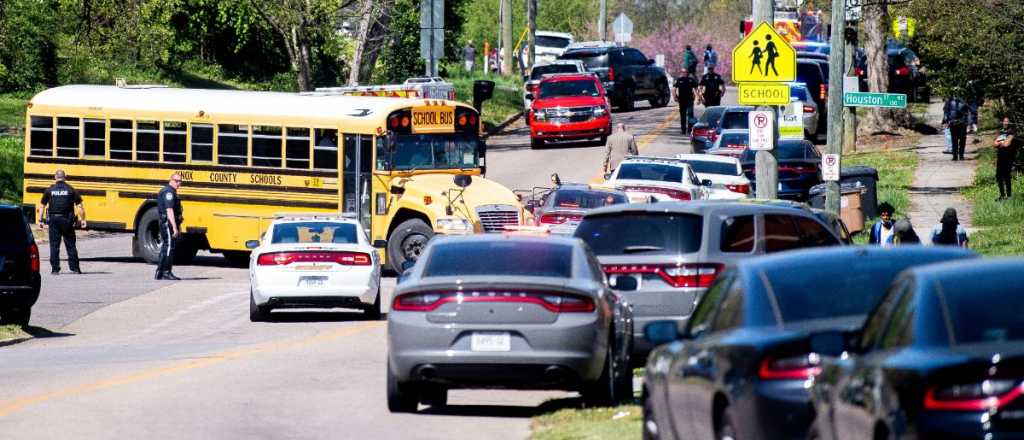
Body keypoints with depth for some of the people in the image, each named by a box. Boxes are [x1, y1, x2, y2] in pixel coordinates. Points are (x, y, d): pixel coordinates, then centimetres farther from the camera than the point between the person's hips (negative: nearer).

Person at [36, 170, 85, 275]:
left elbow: (41, 206, 3)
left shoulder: (49, 190, 4)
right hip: (67, 219, 0)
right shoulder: (71, 190, 2)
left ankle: (55, 269, 0)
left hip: (54, 219, 0)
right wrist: (82, 219, 3)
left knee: (54, 245, 3)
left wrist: (40, 220, 7)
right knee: (71, 245, 6)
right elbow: (79, 206, -2)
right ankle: (74, 268, 4)